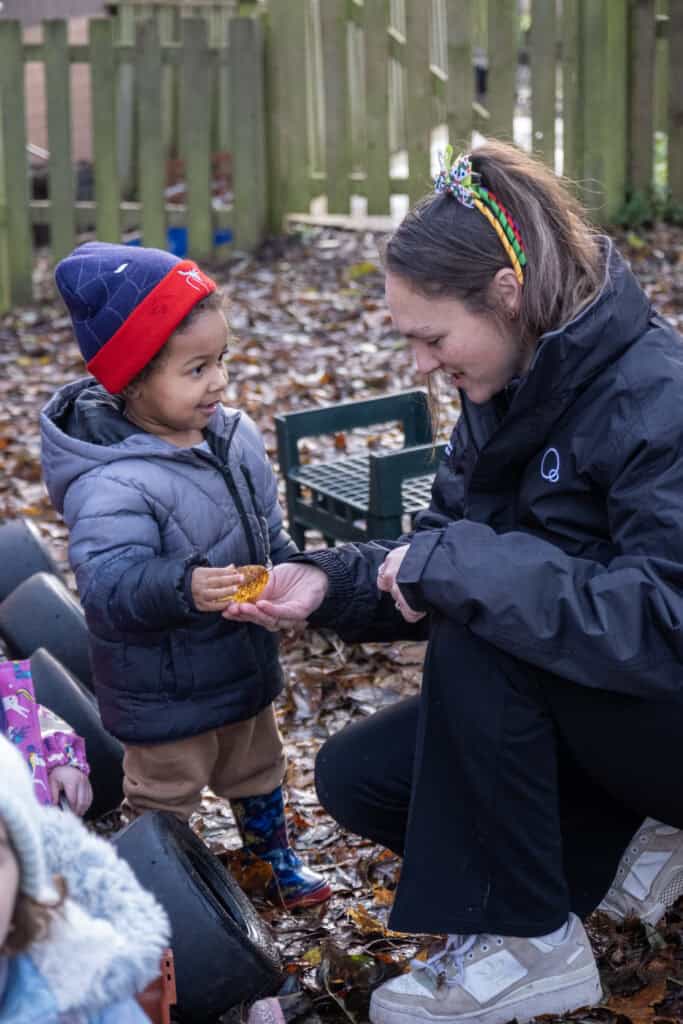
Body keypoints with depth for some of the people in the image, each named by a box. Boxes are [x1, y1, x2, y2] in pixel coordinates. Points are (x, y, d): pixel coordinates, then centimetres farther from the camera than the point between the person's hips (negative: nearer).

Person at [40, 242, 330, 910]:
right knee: (164, 792, 14)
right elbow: (110, 580, -41)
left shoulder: (233, 435, -6)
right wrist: (182, 586, -56)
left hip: (244, 660, 8)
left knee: (258, 770, 29)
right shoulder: (111, 483, -32)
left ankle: (276, 858, 53)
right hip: (164, 690, -8)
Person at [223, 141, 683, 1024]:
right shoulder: (508, 391, -1)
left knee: (476, 633, -31)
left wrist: (459, 565, -33)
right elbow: (438, 551, 5)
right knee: (356, 778, 0)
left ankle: (529, 943, -15)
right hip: (568, 712, 9)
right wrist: (331, 582, -13)